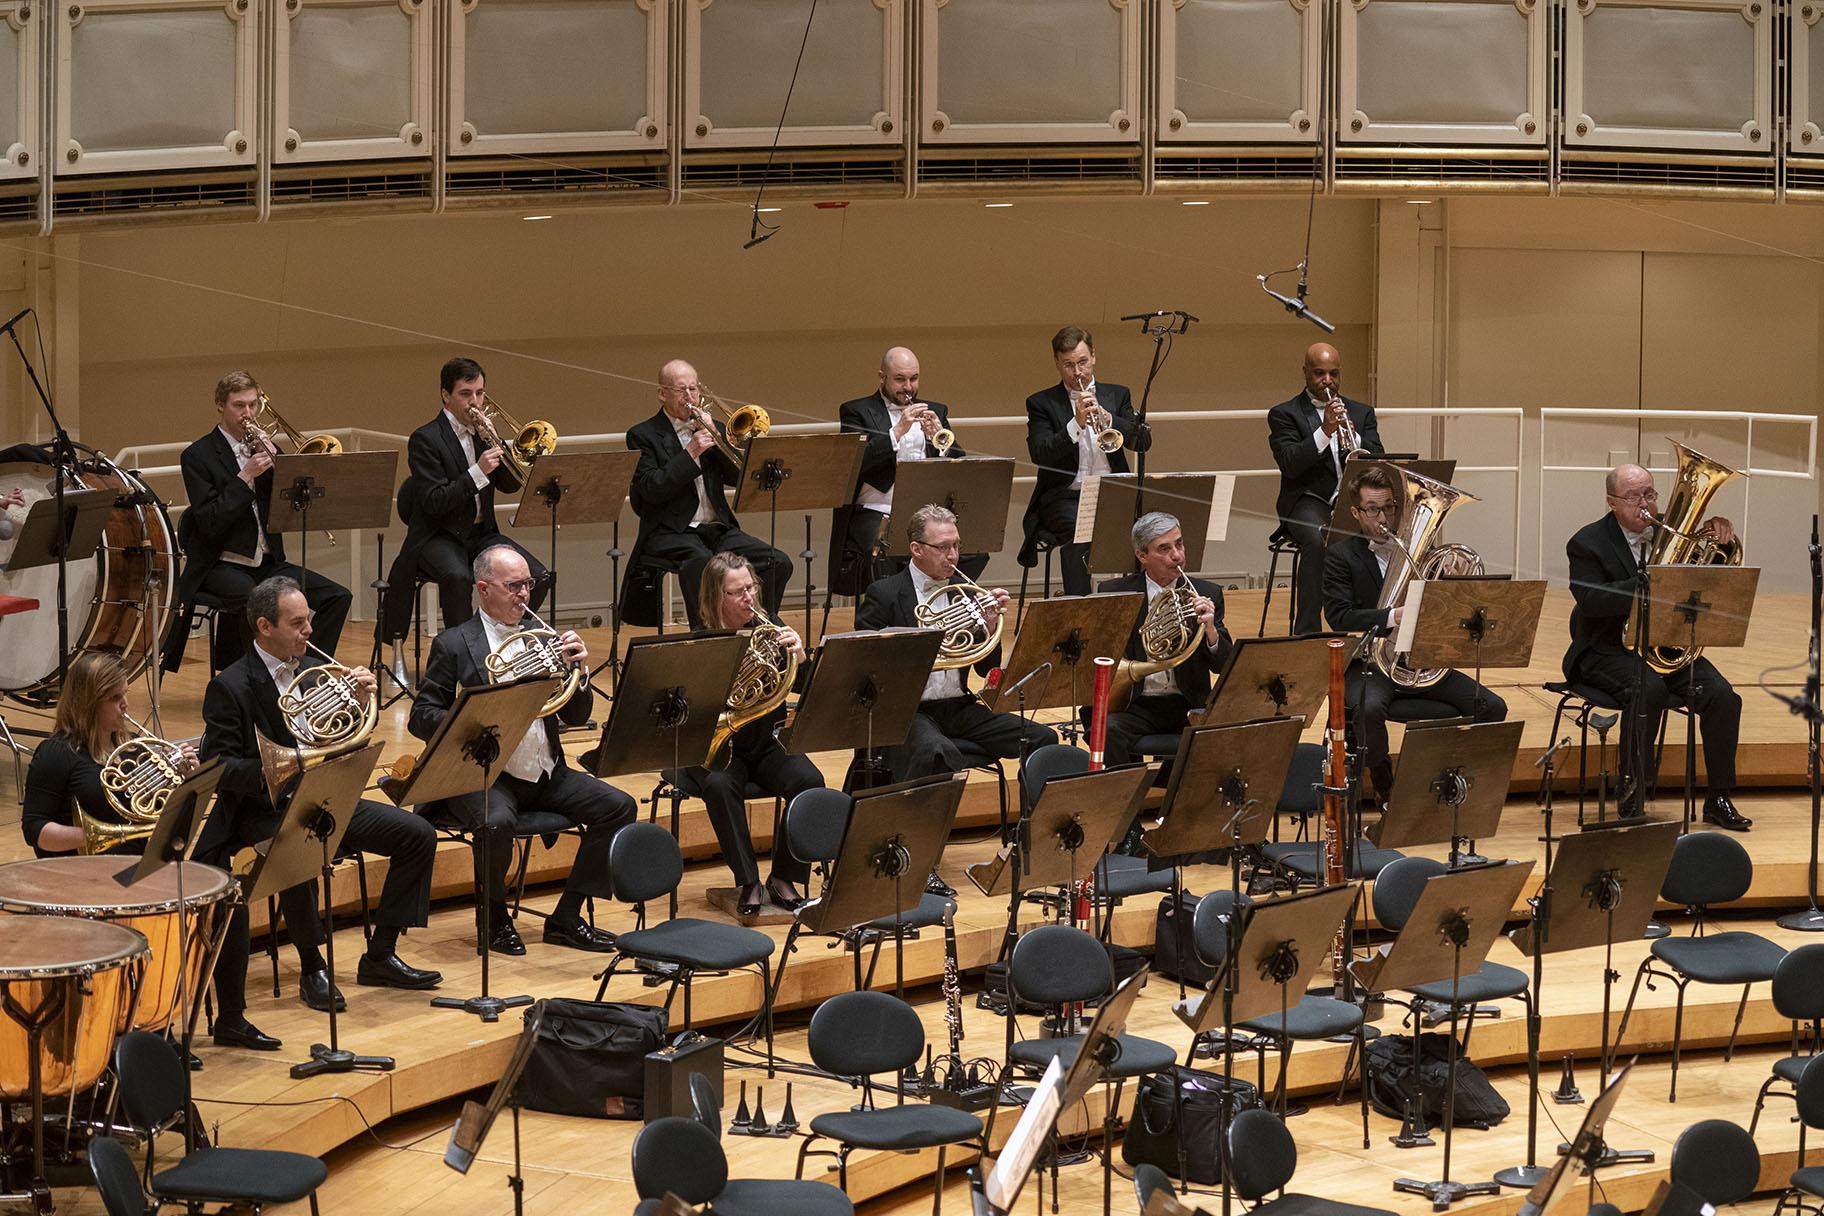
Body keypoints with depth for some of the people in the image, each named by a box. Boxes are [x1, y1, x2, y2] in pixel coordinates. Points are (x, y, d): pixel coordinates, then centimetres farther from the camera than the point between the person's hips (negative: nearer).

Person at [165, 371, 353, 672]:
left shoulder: (263, 446, 12)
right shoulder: (198, 456, -5)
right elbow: (210, 524, -15)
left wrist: (274, 461, -9)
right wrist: (245, 476, -20)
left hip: (266, 562, 6)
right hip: (220, 565, -6)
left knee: (337, 597, -11)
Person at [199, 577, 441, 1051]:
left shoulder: (315, 669, 9)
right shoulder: (230, 687, -11)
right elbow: (219, 768, -16)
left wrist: (358, 698, -7)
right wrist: (268, 771, -33)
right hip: (264, 810, -7)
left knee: (418, 836, -5)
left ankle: (380, 955, 2)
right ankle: (313, 967, -17)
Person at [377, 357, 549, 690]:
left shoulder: (482, 431, 10)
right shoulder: (426, 439, -10)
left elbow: (510, 484, 6)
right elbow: (433, 503, -19)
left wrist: (496, 446, -9)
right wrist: (478, 473, -27)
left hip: (481, 532, 6)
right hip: (438, 535, -6)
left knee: (537, 577, -15)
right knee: (457, 576, -39)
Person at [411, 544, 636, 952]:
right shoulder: (453, 645, -1)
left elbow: (575, 716, 12)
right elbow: (421, 718, -6)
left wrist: (578, 669, -7)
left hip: (546, 773, 6)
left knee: (618, 807, -12)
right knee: (497, 822, -36)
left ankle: (566, 918, -3)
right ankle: (495, 918, -7)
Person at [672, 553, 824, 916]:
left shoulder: (768, 626, 0)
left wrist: (800, 658, -24)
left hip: (768, 746, 3)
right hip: (721, 748, -3)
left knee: (809, 781, -26)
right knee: (719, 785, -35)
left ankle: (784, 878, -10)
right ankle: (747, 882, -22)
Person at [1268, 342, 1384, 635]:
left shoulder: (1362, 413, 19)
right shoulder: (1284, 414, 7)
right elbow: (1290, 464, -9)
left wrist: (1352, 435, -12)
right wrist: (1325, 431, -18)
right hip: (1309, 502, -3)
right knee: (1317, 539, -37)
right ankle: (1307, 631, -33)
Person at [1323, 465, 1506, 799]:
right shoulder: (1340, 556, 0)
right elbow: (1339, 616, -15)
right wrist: (1393, 616, -30)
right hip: (1369, 663, -4)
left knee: (1492, 708, -13)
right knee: (1369, 708, -38)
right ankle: (1386, 793, -14)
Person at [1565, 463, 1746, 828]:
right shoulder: (1588, 543, -5)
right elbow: (1591, 599, -22)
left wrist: (1718, 532, -6)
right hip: (1610, 650, -5)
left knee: (1722, 696, -17)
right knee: (1649, 689, -35)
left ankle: (1718, 799, -7)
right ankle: (1632, 795, -23)